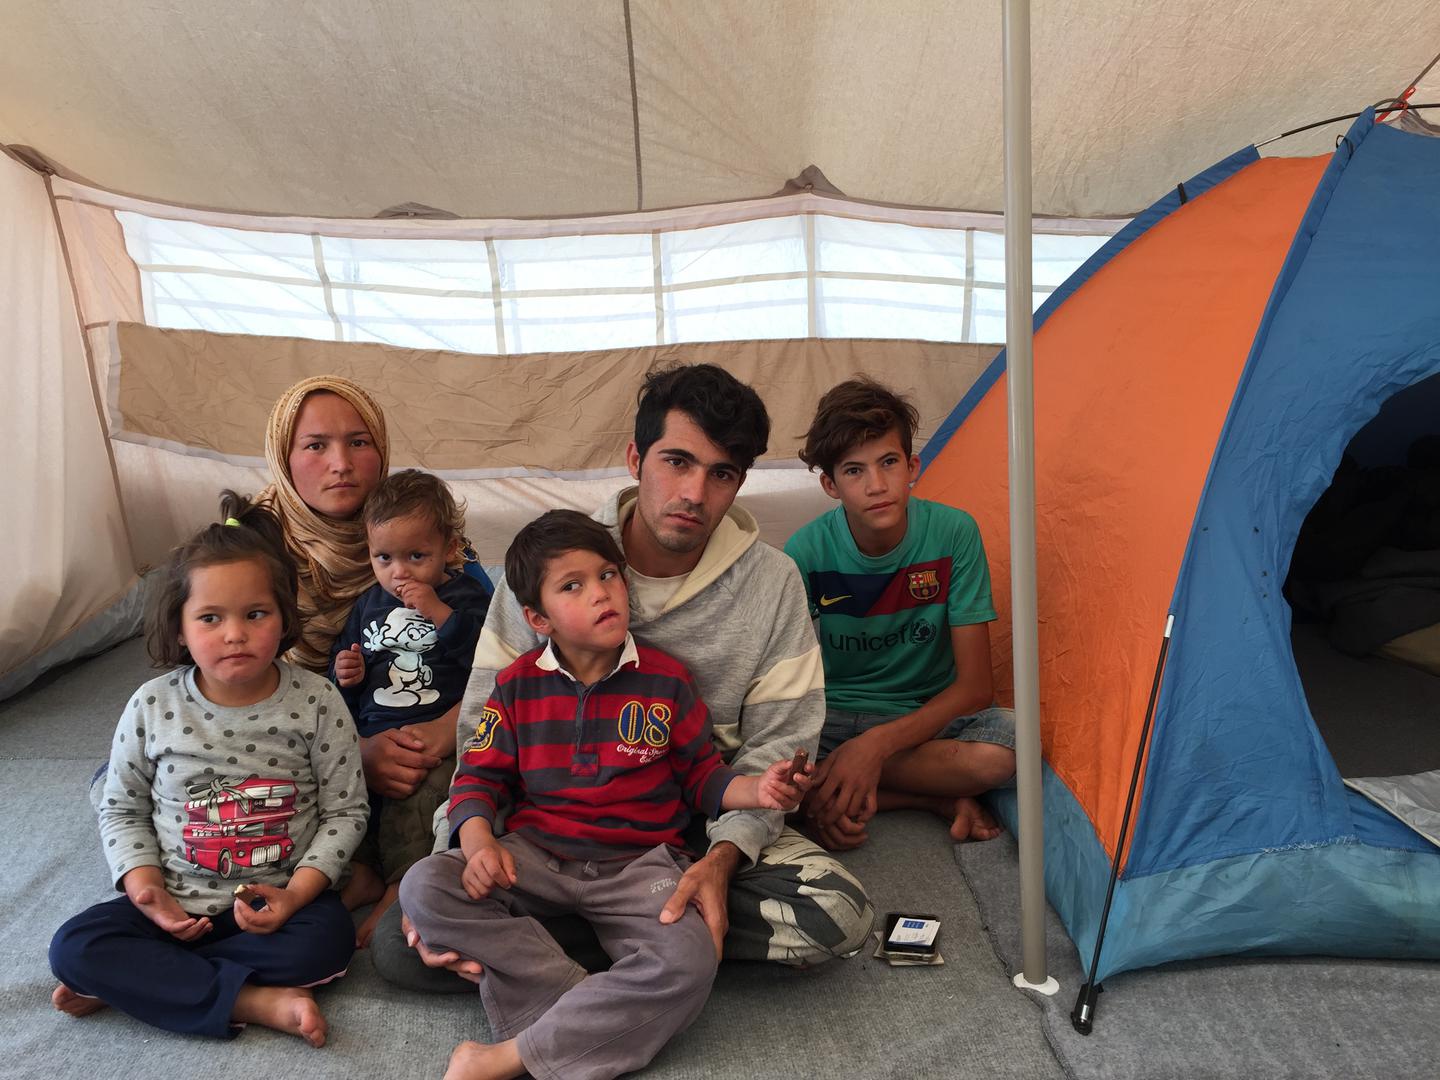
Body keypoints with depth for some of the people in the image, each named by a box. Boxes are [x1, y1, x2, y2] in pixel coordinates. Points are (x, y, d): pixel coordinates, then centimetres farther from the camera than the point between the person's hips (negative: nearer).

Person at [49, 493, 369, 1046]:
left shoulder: (316, 702, -12)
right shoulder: (153, 706, -7)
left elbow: (345, 811, -6)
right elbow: (122, 808, 6)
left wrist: (297, 892, -17)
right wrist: (144, 885, -10)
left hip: (282, 898, -1)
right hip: (177, 902, 2)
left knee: (327, 939, -29)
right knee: (74, 946, -20)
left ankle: (141, 982, -13)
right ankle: (256, 1003, -23)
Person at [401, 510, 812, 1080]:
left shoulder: (666, 680, 0)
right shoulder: (518, 685, 3)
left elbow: (702, 776, 6)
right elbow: (479, 774, 5)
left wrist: (757, 789, -14)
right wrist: (478, 842, -14)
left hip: (637, 862, -2)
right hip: (534, 855, 2)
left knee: (688, 963, -30)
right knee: (424, 887, -23)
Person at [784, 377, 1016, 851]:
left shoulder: (954, 533, -15)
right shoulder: (807, 551, -15)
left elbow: (974, 684, -14)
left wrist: (877, 744, -28)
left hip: (925, 715, 0)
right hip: (830, 718, 1)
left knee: (1006, 740, -32)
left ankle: (831, 782, -16)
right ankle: (940, 798, -16)